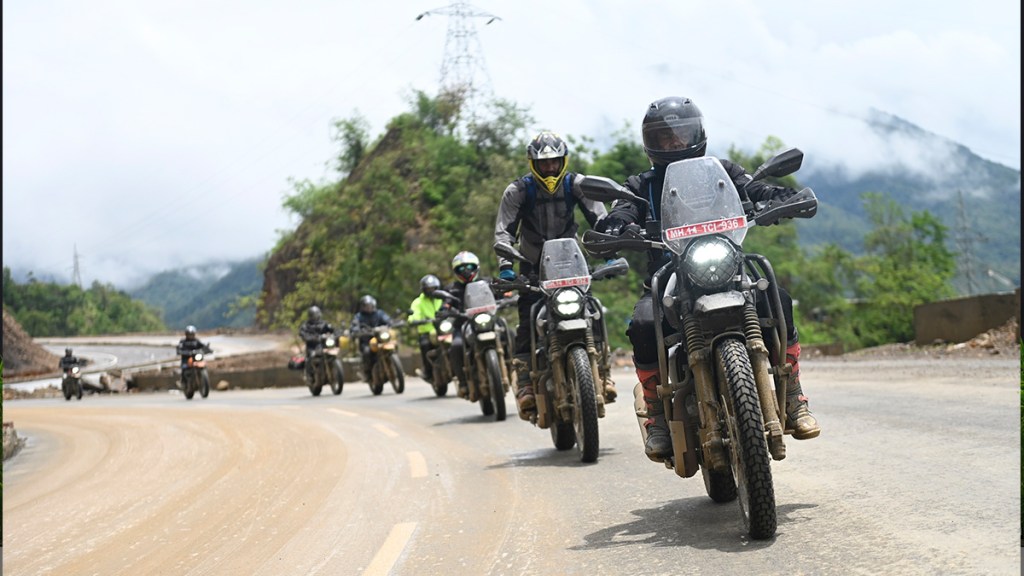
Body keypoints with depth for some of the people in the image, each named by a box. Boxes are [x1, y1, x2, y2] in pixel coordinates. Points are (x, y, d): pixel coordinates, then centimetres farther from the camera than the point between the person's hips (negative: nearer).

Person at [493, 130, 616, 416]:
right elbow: (504, 231, -15)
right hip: (532, 264, -1)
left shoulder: (576, 184, -7)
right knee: (527, 321, -14)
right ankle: (524, 384, -13)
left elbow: (600, 218, -9)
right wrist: (505, 266, -30)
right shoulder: (518, 190, -11)